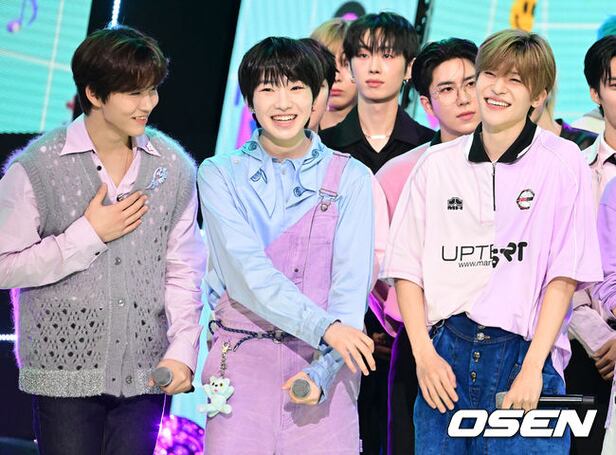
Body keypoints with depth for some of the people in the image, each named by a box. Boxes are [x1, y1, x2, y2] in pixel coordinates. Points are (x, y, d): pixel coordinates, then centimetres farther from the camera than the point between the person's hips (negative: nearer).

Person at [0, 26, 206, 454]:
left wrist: (182, 350, -2)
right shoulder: (37, 168, -6)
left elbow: (183, 270, 8)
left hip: (145, 372, 3)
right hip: (65, 371, -3)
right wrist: (88, 236, -12)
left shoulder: (175, 167, 3)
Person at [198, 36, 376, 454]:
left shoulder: (350, 177, 4)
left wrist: (323, 372, -19)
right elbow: (247, 270, -9)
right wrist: (324, 326, -23)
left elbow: (352, 283, -4)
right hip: (242, 356, 0)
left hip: (325, 360, 0)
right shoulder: (220, 175, 4)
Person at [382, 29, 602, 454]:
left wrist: (532, 367, -11)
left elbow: (565, 275, -4)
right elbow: (406, 268, 9)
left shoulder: (562, 163, 0)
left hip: (524, 354, -3)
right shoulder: (436, 165, 9)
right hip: (446, 357, 3)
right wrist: (424, 354, -3)